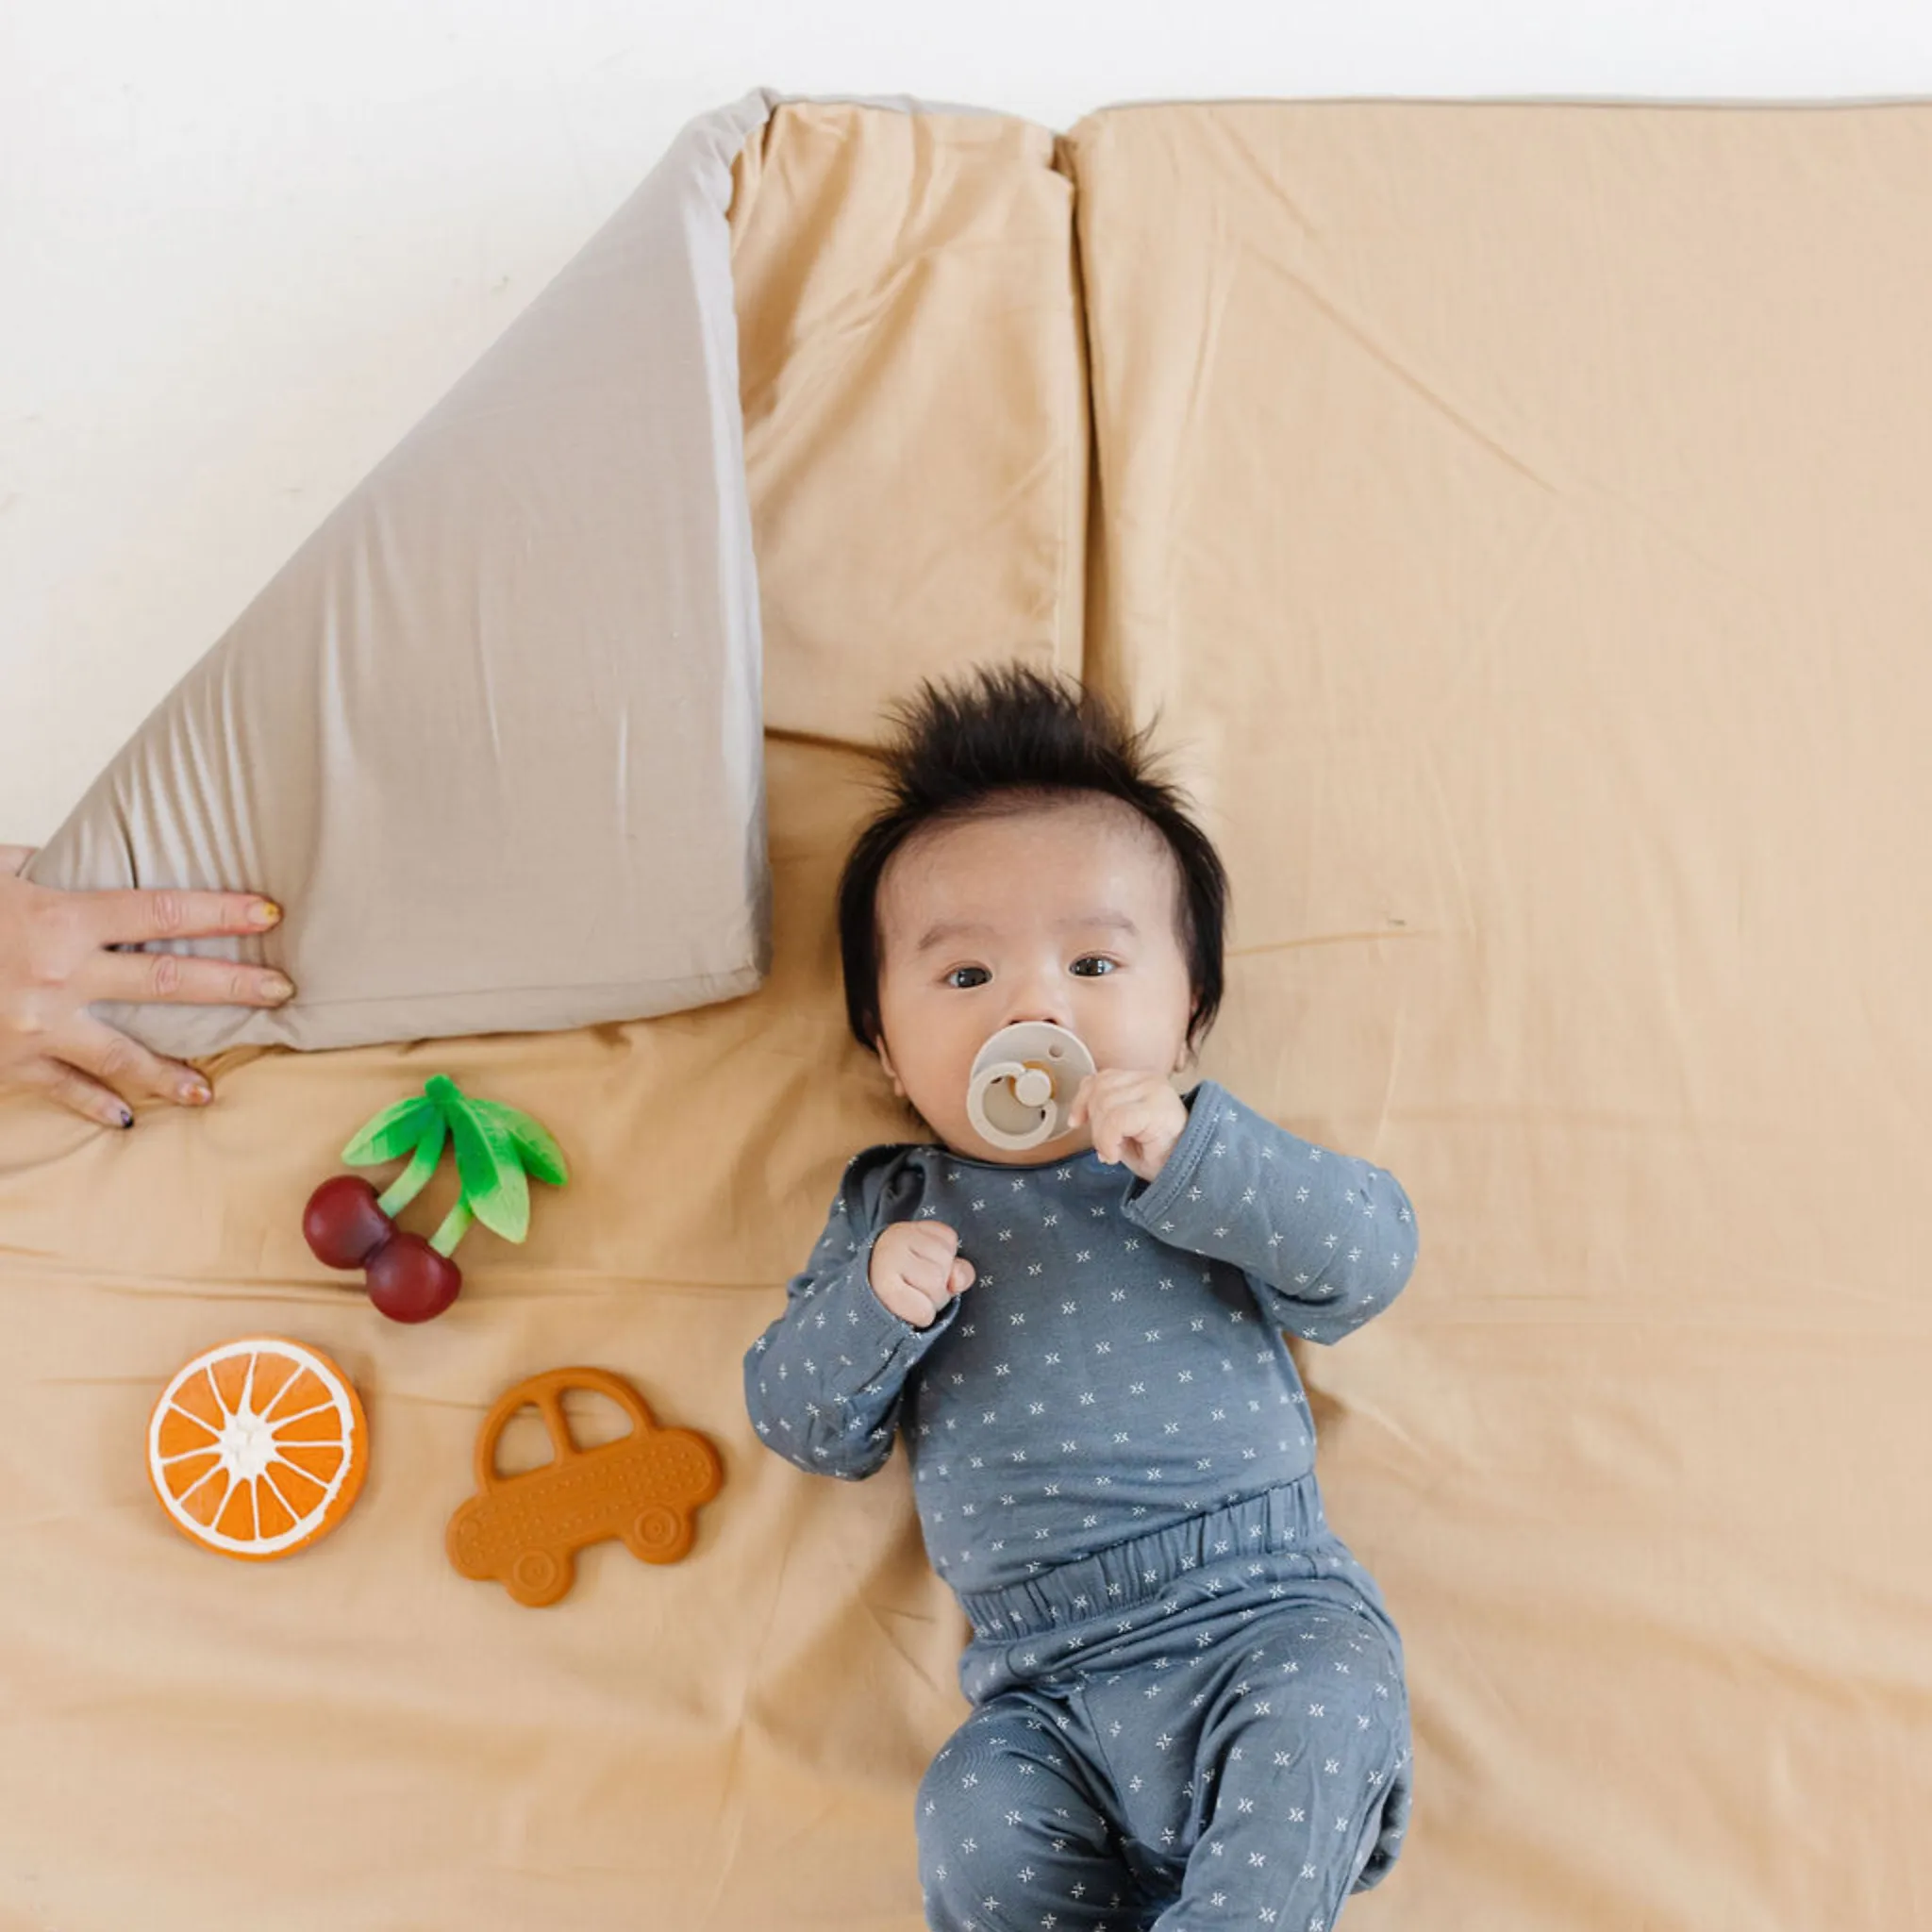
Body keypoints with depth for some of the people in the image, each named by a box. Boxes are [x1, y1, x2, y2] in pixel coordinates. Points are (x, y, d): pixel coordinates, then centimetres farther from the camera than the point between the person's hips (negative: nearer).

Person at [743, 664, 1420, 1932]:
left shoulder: (1220, 1166, 10)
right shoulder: (891, 1210, 14)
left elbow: (1372, 1254, -5)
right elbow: (803, 1425, 11)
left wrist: (1192, 1157, -17)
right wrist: (869, 1304, -10)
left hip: (1268, 1613, -1)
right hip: (1054, 1691, 2)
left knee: (1321, 1707, -31)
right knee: (978, 1826, -24)